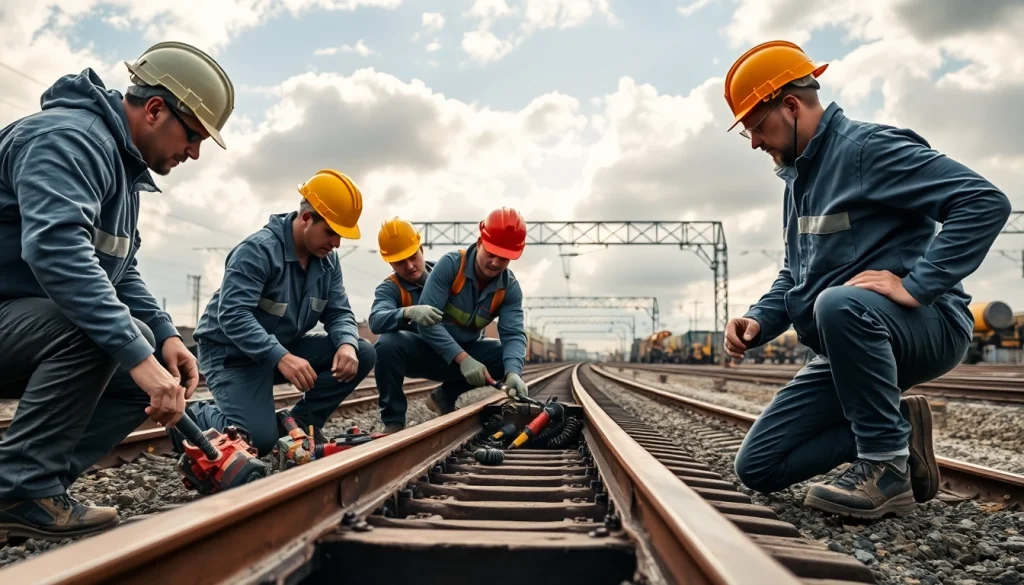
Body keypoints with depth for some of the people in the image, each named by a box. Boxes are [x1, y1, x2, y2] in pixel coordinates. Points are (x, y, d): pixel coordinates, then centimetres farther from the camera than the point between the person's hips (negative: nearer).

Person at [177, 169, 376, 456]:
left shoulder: (327, 261, 1)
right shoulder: (258, 249, -23)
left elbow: (339, 313, -1)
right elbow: (232, 315, -32)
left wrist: (347, 345, -25)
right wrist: (281, 357, -42)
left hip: (285, 347, 7)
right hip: (232, 352, -7)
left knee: (362, 353, -10)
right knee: (259, 440, -23)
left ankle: (302, 421, 2)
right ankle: (193, 417, 7)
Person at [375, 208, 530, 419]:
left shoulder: (510, 288, -8)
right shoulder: (450, 264, -20)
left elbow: (514, 335, -18)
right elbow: (426, 320, -27)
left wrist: (513, 373, -40)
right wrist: (463, 359, -36)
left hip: (467, 350, 4)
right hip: (428, 349, -4)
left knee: (511, 357, -20)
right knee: (388, 344, -32)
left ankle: (446, 395, 1)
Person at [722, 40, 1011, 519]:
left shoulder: (867, 148, -12)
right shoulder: (799, 177, 15)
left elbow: (986, 202, -21)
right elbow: (795, 276, 20)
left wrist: (916, 285, -27)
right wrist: (759, 321, 1)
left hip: (924, 327, -8)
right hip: (845, 349, 8)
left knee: (839, 304, -42)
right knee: (758, 467, -1)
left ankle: (888, 467, -24)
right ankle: (894, 427, 9)